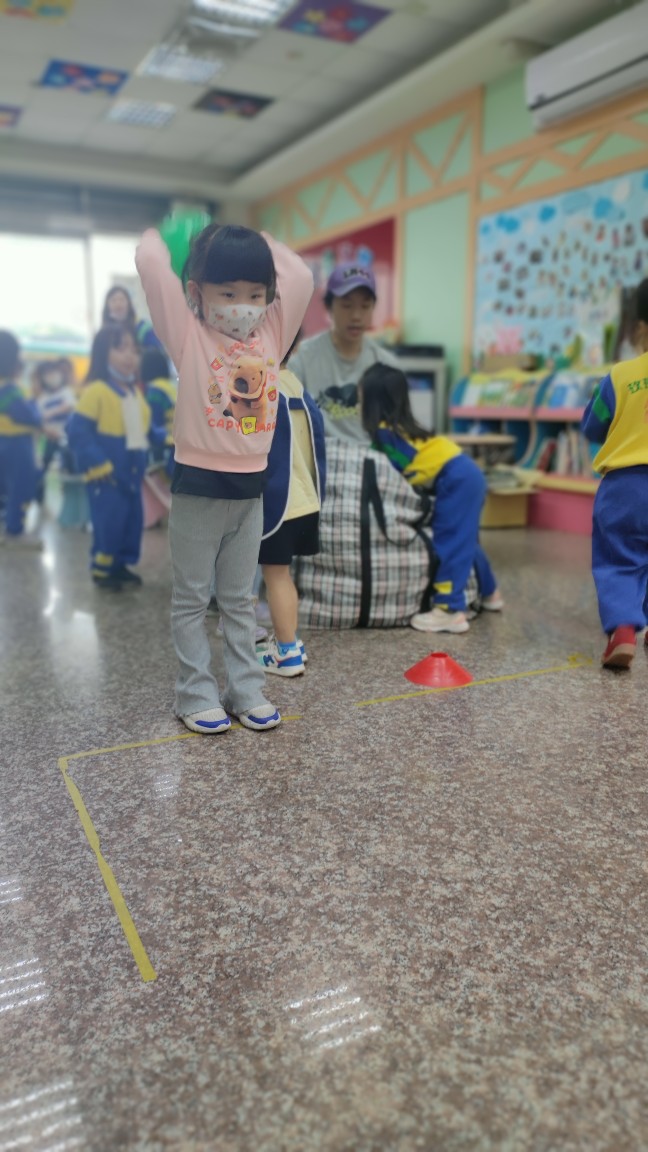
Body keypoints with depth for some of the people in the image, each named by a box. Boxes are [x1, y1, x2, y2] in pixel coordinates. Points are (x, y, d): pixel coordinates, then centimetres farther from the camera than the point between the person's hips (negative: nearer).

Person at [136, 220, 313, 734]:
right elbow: (152, 262, -14)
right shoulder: (189, 334, -7)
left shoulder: (273, 333, 5)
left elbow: (300, 275, 5)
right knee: (192, 598, 7)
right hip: (198, 485, -4)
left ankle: (247, 689, 23)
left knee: (240, 598, 14)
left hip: (251, 486, 4)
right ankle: (197, 693, 18)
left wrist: (259, 241, 14)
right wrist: (161, 232, 6)